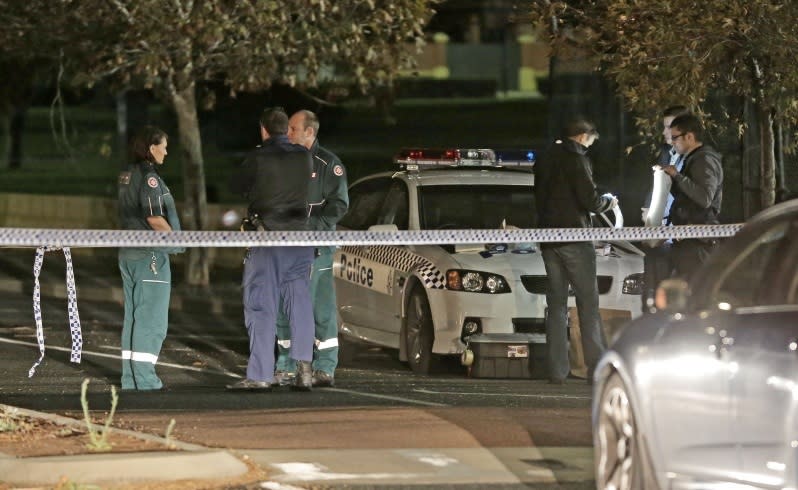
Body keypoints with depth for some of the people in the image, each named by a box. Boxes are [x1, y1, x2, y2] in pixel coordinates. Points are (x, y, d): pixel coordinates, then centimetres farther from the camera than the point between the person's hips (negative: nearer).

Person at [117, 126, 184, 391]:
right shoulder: (148, 176, -14)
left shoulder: (127, 175, 13)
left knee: (133, 316, 13)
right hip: (150, 255, -9)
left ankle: (130, 378, 16)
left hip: (129, 252, 9)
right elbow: (154, 218, -21)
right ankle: (144, 379, -7)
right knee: (151, 319, -6)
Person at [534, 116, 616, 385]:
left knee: (556, 304, 7)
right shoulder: (576, 159, -9)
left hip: (548, 240, 7)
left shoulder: (545, 161, 13)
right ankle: (596, 367, -7)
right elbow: (589, 200, -14)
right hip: (574, 239, -7)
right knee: (588, 303, -3)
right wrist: (608, 201, 7)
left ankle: (557, 370, 3)